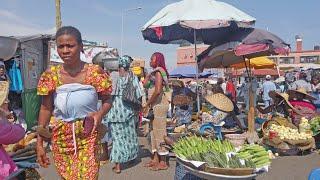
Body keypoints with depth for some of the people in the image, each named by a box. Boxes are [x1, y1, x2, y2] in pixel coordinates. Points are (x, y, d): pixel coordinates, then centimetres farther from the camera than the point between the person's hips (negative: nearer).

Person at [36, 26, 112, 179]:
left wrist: (100, 113, -21)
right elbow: (46, 109, 4)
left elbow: (107, 101, 2)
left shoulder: (95, 72, -8)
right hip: (61, 138, 2)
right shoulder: (51, 76, -2)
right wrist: (39, 144, 3)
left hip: (88, 136, -2)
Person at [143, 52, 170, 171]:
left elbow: (157, 91, -21)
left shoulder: (158, 72, -11)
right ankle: (155, 159, 22)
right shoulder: (154, 72, 18)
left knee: (159, 131, -6)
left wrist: (147, 104, -15)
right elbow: (145, 84, 16)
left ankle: (163, 162, 2)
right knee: (154, 131, 13)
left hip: (159, 104, -10)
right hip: (155, 105, 10)